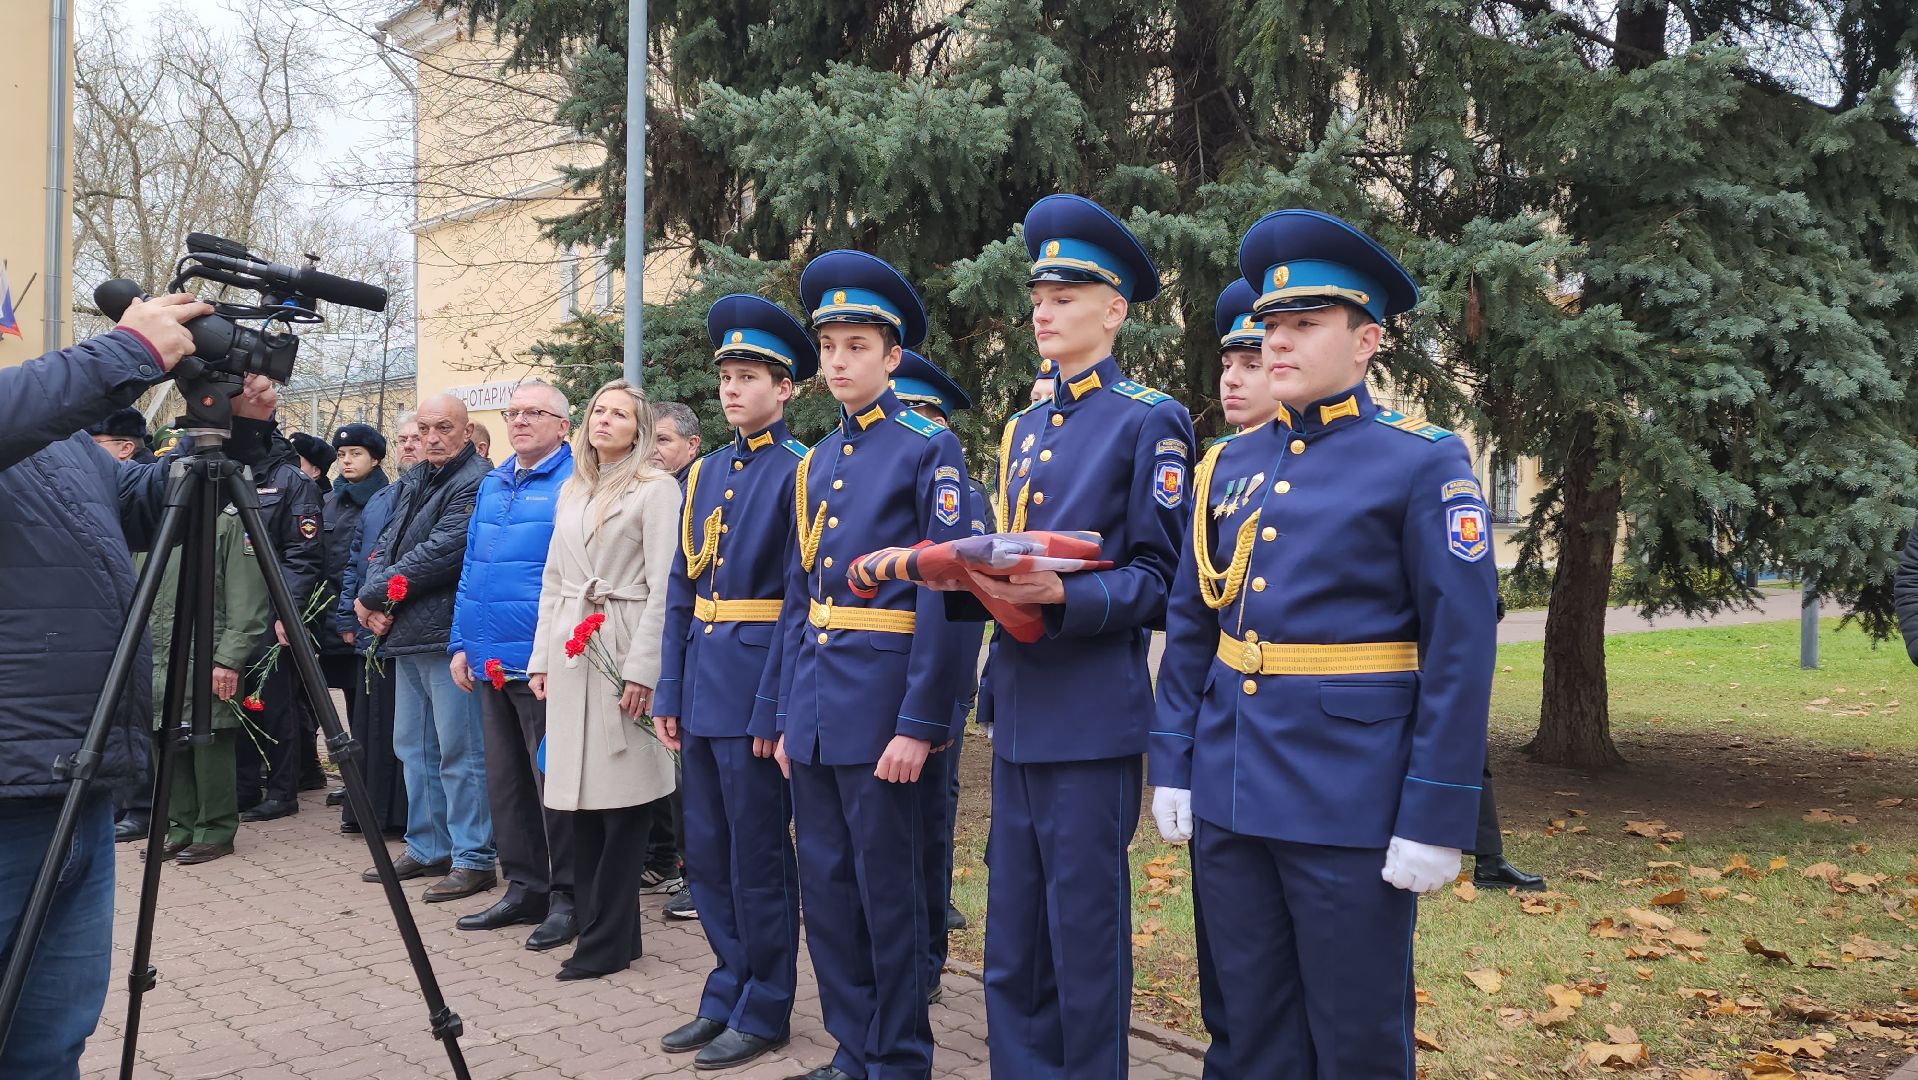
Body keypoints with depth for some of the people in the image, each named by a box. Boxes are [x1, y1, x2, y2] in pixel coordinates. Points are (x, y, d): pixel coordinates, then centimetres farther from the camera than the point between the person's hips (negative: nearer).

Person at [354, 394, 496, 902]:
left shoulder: (474, 483, -13)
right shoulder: (413, 481, 17)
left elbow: (438, 555, -19)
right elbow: (387, 544, 14)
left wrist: (374, 595, -10)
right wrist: (371, 600, -5)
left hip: (447, 636, -10)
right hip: (405, 633, 10)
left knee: (458, 752, -5)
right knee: (413, 747, 17)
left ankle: (473, 858, 3)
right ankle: (427, 848, 28)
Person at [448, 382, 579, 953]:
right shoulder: (491, 485, 16)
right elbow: (470, 569, 20)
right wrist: (462, 644, 14)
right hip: (491, 663, 8)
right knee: (505, 782, 13)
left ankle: (567, 897, 10)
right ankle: (525, 888, 24)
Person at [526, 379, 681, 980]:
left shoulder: (656, 489, -4)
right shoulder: (572, 491, 17)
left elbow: (663, 587, -10)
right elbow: (552, 581, 19)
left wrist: (643, 668, -15)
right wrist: (541, 657, 12)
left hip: (623, 649, -6)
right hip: (570, 651, 7)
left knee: (623, 796, -4)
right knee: (582, 798, 8)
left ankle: (607, 940, 4)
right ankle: (597, 925, 18)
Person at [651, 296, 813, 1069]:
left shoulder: (798, 473, -9)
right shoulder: (705, 472, 12)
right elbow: (681, 590, 12)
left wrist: (773, 708, -16)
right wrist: (670, 694, 8)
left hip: (757, 689, -7)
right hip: (702, 686, 7)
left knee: (757, 857, 3)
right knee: (706, 854, 14)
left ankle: (764, 1012, 17)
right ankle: (726, 996, 28)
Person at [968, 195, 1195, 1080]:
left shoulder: (1149, 421, -5)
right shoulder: (1023, 430, 17)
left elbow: (1158, 575, -9)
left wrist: (1064, 598, -24)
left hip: (1093, 713, -7)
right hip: (1018, 707, 7)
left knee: (1085, 930, 2)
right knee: (1013, 939, 13)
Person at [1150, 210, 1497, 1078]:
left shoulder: (1423, 462, -6)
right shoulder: (1228, 466, 9)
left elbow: (1460, 649, -9)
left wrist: (1436, 819, -12)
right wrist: (1172, 768, 9)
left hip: (1351, 803, -5)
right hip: (1229, 796, 5)